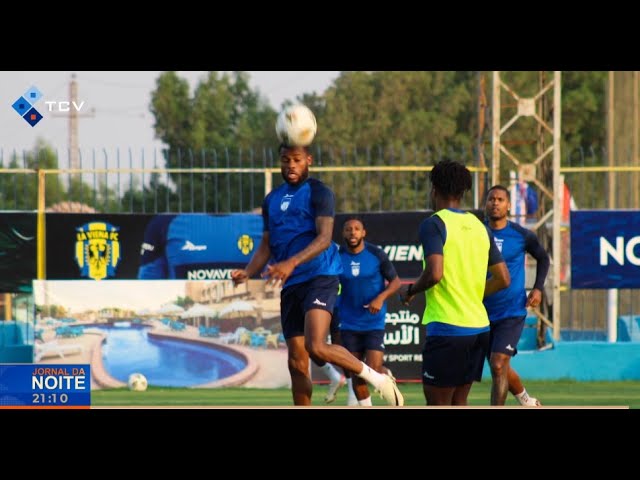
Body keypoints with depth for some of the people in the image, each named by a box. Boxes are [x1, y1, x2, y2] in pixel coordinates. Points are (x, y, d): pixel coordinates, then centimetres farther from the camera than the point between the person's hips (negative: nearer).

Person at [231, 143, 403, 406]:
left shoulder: (318, 192, -3)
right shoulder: (272, 199, 18)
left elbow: (324, 237, -15)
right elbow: (267, 245, 21)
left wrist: (292, 263, -29)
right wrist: (248, 273, 1)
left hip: (320, 278, -7)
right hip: (291, 286, 7)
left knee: (316, 347, -25)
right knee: (297, 362, 6)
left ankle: (377, 379, -8)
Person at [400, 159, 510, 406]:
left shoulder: (434, 224, -9)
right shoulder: (479, 226, 13)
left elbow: (434, 273, -21)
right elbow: (503, 279, 13)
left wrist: (410, 291, -3)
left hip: (446, 327, -7)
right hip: (478, 327, 7)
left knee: (437, 404, -2)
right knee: (458, 403, 14)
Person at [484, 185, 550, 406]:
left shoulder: (522, 235, -5)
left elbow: (543, 258, 13)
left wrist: (538, 289, 1)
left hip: (512, 312, -3)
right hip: (484, 312, 3)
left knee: (498, 365, -16)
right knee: (501, 368, 15)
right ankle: (527, 401, 41)